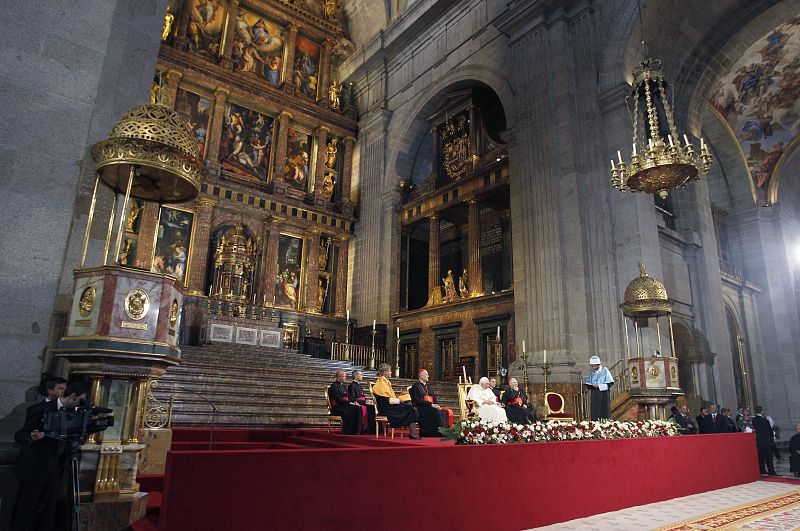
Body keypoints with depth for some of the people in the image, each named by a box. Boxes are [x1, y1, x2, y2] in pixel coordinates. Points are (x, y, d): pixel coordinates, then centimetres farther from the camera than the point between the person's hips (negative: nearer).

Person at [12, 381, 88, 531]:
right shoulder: (41, 409, -15)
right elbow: (19, 435, -15)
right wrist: (31, 437, -35)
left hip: (54, 471, 6)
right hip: (34, 469, -6)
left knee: (47, 514, 12)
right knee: (25, 513, 3)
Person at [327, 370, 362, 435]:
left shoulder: (343, 386, 22)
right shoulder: (334, 386, -6)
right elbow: (338, 399, -16)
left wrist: (353, 402, 1)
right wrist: (349, 403, -20)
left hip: (345, 405, 8)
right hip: (337, 407, -8)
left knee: (357, 408, -18)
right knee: (353, 409, -30)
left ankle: (356, 430, -19)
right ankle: (347, 431, -22)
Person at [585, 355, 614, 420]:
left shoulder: (605, 370, -2)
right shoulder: (592, 372, 11)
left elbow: (610, 383, -6)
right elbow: (588, 383, 15)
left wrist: (599, 386, -15)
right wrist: (591, 385, -8)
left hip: (604, 394, -4)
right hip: (595, 395, 4)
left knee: (604, 412, -3)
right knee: (595, 413, 0)